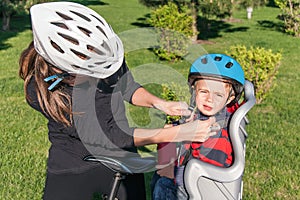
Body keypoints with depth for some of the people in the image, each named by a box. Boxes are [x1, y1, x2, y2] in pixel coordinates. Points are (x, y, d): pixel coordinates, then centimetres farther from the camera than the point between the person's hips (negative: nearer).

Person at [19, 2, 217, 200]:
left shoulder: (108, 52, -19)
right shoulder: (39, 90, -28)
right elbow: (104, 136, -29)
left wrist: (159, 103, -17)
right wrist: (176, 134, -31)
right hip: (71, 171, -3)